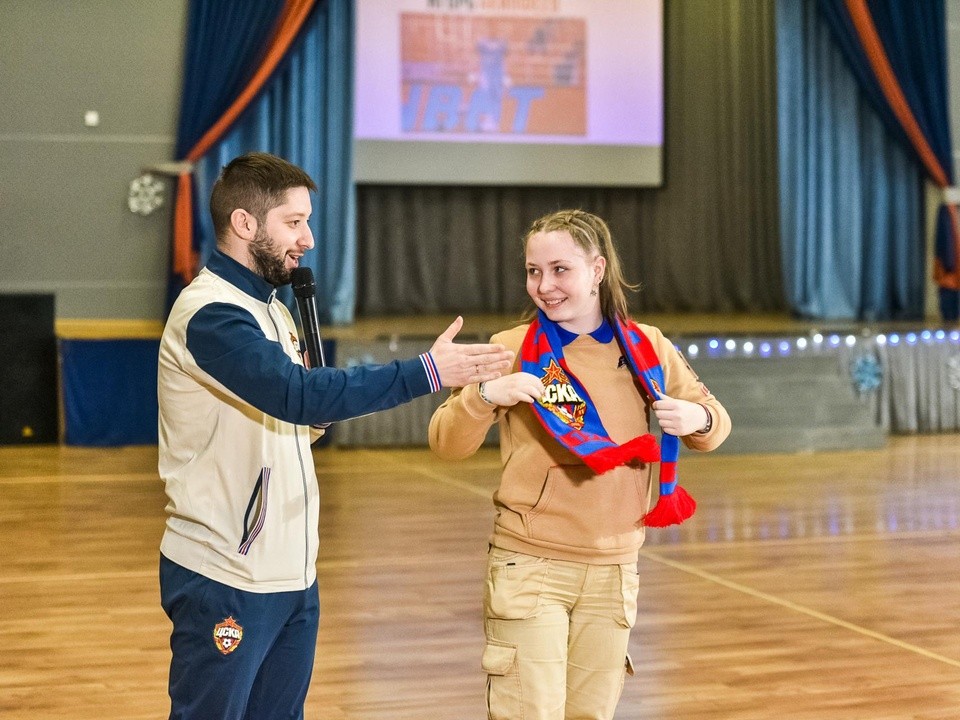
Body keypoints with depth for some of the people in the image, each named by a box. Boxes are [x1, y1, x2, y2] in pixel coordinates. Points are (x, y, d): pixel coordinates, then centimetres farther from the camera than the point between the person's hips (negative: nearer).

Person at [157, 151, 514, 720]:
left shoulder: (271, 308, 13)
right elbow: (298, 394, -30)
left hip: (291, 571, 8)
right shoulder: (210, 314, -17)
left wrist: (312, 417, -4)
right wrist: (428, 372, -29)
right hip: (226, 581, -8)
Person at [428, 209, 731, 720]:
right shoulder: (512, 348, -5)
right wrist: (484, 396, -25)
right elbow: (446, 444, -6)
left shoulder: (648, 349, 2)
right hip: (530, 566, -3)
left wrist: (698, 419, -9)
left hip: (615, 572, 3)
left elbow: (709, 422, 14)